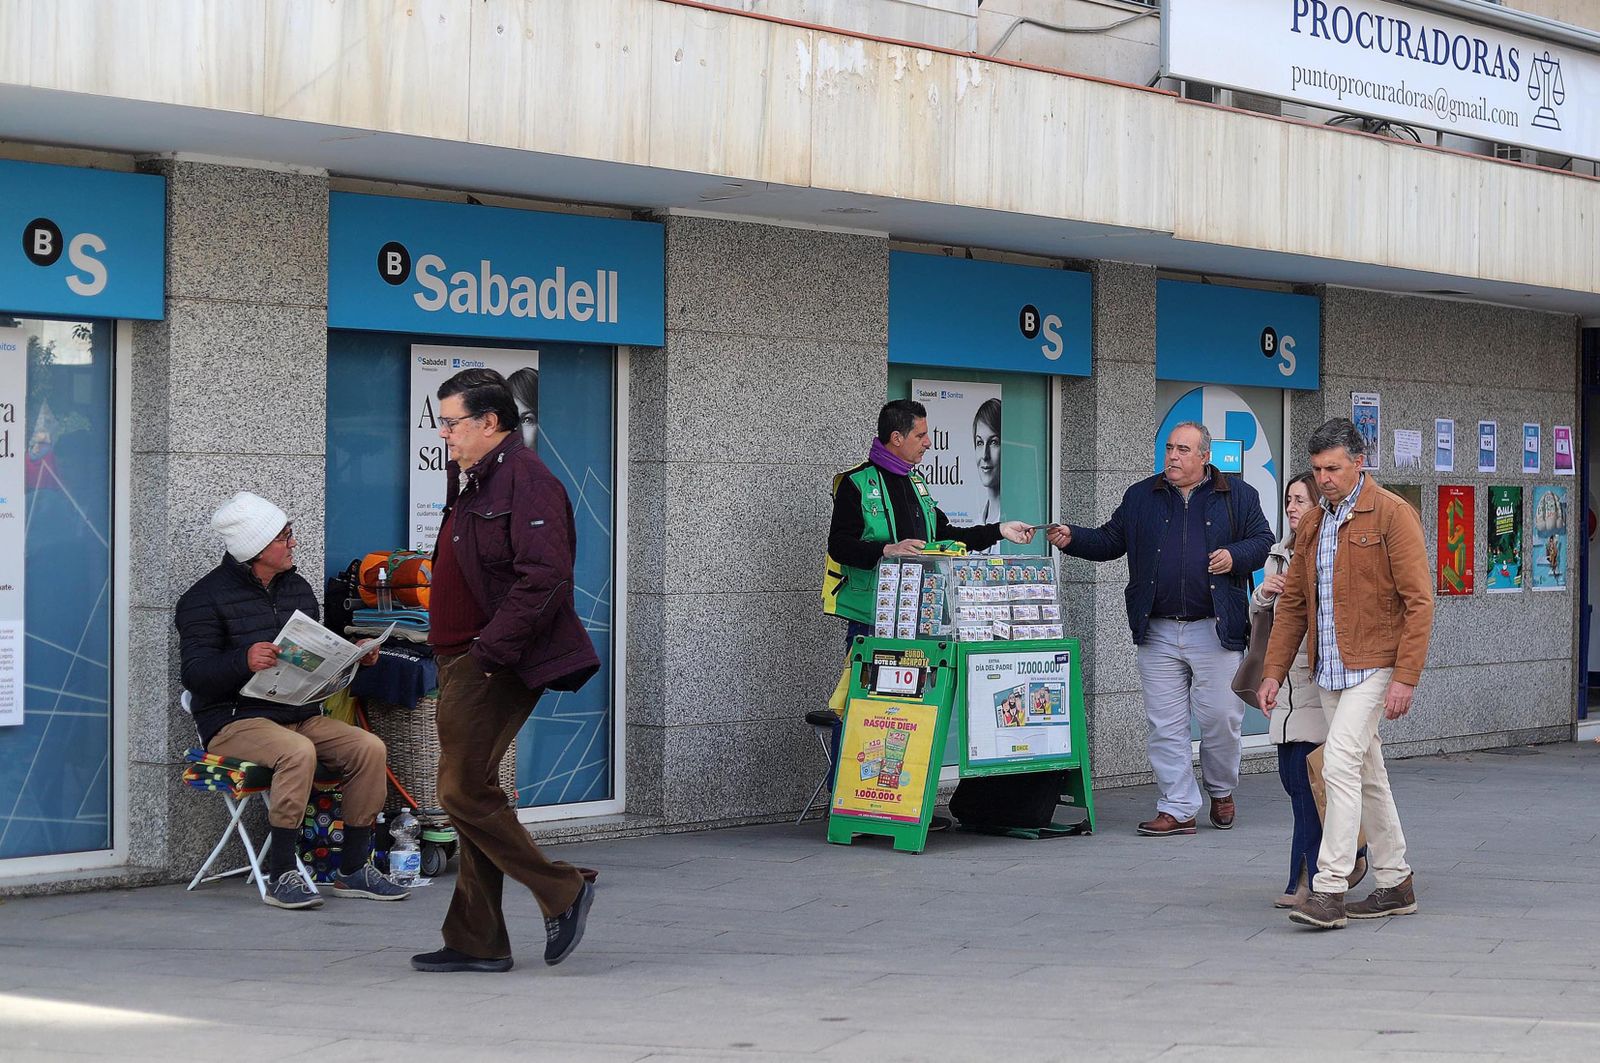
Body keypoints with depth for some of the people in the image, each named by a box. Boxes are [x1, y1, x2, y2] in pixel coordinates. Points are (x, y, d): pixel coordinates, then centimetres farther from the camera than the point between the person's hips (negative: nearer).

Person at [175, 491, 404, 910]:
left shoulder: (298, 588, 17)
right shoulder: (206, 597, -4)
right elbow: (194, 674, -13)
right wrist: (244, 661, -31)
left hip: (301, 714, 7)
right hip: (235, 719, -6)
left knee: (370, 748, -17)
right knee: (298, 752, -36)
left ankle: (353, 869, -7)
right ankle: (281, 876, -28)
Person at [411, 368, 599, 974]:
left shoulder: (526, 481, -15)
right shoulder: (470, 481, 18)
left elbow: (544, 577, -25)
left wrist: (491, 650, -24)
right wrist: (449, 651, 16)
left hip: (495, 667, -10)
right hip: (465, 663, 10)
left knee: (464, 792, -11)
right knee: (469, 794, 10)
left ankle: (563, 892, 1)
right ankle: (476, 942, 15)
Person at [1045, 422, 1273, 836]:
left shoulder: (1237, 495, 5)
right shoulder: (1141, 497, 12)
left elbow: (1263, 541, 7)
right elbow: (1110, 540, 13)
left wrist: (1235, 556, -11)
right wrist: (1072, 538, -3)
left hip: (1216, 630, -2)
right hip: (1158, 633, 2)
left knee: (1222, 720, 2)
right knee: (1165, 726, 1)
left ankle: (1221, 791, 28)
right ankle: (1178, 809, 7)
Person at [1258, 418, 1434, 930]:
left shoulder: (1391, 514, -9)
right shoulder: (1312, 523, 13)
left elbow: (1418, 600, -13)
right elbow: (1292, 602, 16)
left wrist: (1405, 677, -18)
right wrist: (1273, 672, 9)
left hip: (1373, 667, -7)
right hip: (1328, 671, 7)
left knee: (1340, 764, -18)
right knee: (1366, 774, 12)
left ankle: (1329, 889, -19)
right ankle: (1395, 886, 20)